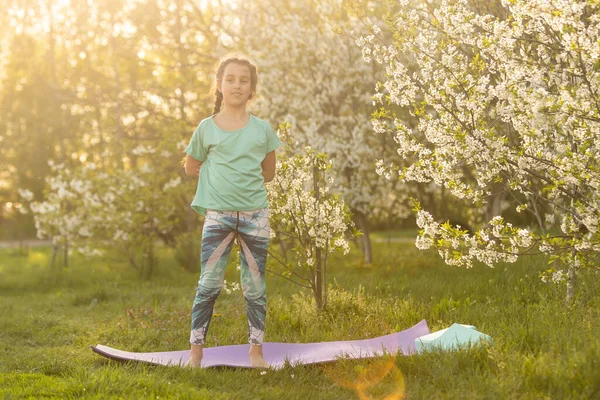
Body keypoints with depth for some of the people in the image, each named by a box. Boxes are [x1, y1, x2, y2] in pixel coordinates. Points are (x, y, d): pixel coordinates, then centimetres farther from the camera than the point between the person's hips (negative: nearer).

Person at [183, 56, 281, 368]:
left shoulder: (262, 129, 3)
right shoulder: (207, 128, 2)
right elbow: (191, 168, 14)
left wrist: (243, 181, 5)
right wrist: (219, 178, 6)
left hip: (255, 215, 1)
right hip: (218, 215, -1)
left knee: (255, 287, 6)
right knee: (209, 285, -2)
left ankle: (256, 352, 14)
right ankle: (195, 351, 4)